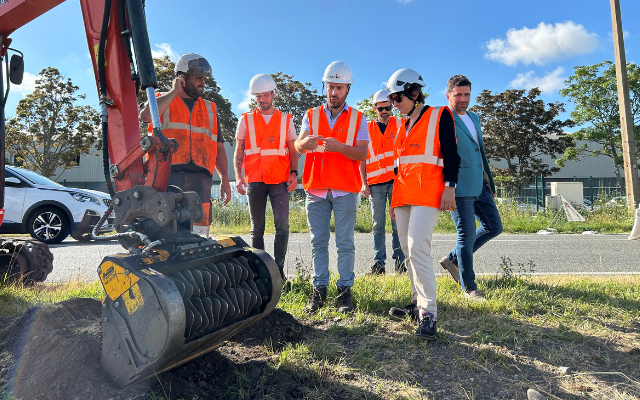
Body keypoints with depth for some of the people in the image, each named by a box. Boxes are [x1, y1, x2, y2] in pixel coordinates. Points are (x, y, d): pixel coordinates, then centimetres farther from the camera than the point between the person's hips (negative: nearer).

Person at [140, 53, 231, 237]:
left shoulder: (210, 109, 25)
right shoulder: (162, 100, 15)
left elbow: (219, 147, 22)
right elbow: (146, 115, -11)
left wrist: (225, 180, 11)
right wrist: (174, 92, -1)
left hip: (200, 178, 3)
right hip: (168, 175, -3)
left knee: (198, 234, -4)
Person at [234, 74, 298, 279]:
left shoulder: (286, 120, 12)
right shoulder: (246, 120, 11)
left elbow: (293, 151, 11)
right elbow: (238, 152, 9)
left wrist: (293, 173, -4)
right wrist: (238, 177, -4)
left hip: (280, 180, 0)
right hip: (254, 181, 1)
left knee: (282, 224, -10)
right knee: (257, 228, 6)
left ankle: (279, 269, -1)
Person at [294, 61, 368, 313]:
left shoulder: (357, 118, 7)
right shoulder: (311, 115, 13)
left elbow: (362, 153, -4)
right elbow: (298, 147, -1)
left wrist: (339, 146, -23)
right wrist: (306, 142, -25)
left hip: (345, 189, -2)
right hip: (315, 188, 2)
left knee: (345, 242, 0)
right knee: (318, 242, 5)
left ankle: (345, 290, 9)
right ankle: (319, 289, 14)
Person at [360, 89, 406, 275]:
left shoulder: (400, 124, 10)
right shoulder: (367, 129, 11)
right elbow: (362, 157, 11)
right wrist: (364, 182, 2)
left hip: (397, 181, 0)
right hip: (375, 183, 1)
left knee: (398, 224, 1)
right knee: (378, 225, 1)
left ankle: (400, 262, 7)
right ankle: (378, 262, 5)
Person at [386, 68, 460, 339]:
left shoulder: (439, 116, 2)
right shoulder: (402, 125, 21)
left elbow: (450, 153, -5)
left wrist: (449, 186, -16)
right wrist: (394, 200, 21)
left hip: (428, 193, -7)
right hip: (403, 194, 8)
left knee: (418, 248, -18)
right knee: (408, 251, 6)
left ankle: (428, 313, -11)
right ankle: (419, 302, 18)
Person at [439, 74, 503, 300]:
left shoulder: (474, 118, 17)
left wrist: (488, 180, 22)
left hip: (480, 185, 8)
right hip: (459, 188, -8)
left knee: (494, 227, 12)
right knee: (467, 235, -3)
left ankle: (453, 260, 24)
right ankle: (468, 288, 14)